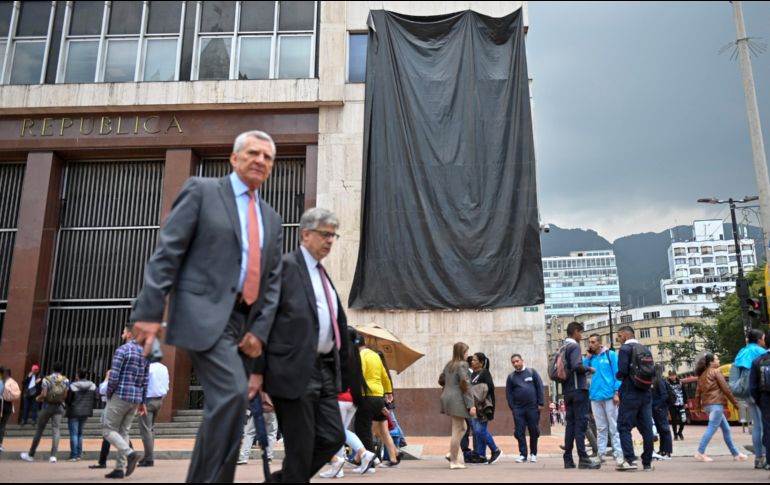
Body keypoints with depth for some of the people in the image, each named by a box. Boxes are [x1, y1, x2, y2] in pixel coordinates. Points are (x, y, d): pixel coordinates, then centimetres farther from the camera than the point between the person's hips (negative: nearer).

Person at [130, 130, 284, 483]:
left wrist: (260, 330, 1)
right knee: (233, 393, -21)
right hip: (204, 313, -6)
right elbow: (167, 252, -5)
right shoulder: (202, 191, 3)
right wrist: (149, 311, -12)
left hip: (244, 321, 7)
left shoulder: (272, 219, 19)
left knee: (228, 403, 7)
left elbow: (273, 281, 14)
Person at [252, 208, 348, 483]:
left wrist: (341, 371, 16)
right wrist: (257, 370, -15)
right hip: (295, 371, -8)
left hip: (325, 370, 8)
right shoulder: (285, 266, -7)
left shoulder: (323, 274, 18)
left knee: (333, 437, 8)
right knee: (300, 448, -1)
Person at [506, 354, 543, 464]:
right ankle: (523, 454, 6)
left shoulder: (532, 372, 4)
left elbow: (540, 387, 2)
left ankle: (533, 454, 16)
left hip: (533, 407, -1)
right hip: (518, 409, 1)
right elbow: (508, 393, 7)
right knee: (520, 432, -2)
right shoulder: (511, 377, 8)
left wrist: (540, 403, -4)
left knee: (534, 431, 3)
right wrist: (512, 407, -2)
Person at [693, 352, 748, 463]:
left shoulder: (702, 375, 18)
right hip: (716, 404, -8)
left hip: (707, 404, 8)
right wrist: (735, 402, 2)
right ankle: (700, 453, -15)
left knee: (726, 429, 14)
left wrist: (698, 407, 17)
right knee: (712, 428, -10)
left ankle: (736, 454, 18)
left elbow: (698, 392, 16)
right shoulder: (716, 371, -3)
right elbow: (725, 388, -6)